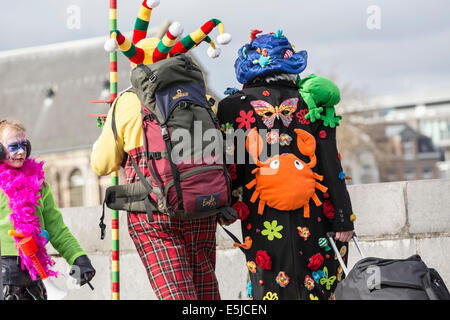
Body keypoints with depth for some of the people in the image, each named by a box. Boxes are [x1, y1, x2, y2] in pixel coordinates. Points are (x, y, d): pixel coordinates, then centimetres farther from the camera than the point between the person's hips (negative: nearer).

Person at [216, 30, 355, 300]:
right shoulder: (312, 103, 2)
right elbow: (331, 167, -1)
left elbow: (228, 166, 0)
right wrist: (343, 220, 1)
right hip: (311, 216, 1)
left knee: (269, 288, 4)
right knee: (317, 289, 8)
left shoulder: (233, 106, 1)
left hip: (262, 219, 0)